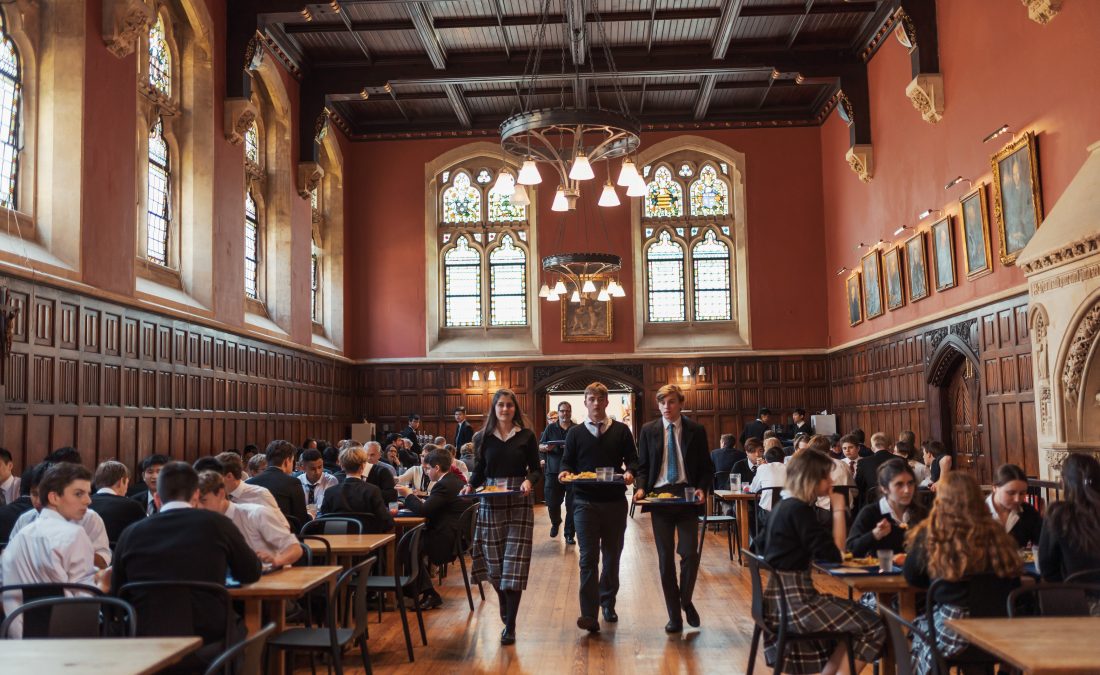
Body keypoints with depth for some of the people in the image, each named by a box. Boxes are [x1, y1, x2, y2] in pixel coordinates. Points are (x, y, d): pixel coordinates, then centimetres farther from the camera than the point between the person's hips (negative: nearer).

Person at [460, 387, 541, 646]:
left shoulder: (526, 436, 3)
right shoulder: (483, 437, 6)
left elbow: (535, 469, 4)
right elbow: (479, 471, 10)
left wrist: (529, 481, -16)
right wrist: (470, 485, -8)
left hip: (519, 503, -2)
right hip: (491, 503, 2)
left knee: (514, 563, -5)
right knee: (493, 562, 4)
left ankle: (510, 625, 1)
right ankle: (505, 609, 33)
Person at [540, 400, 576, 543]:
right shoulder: (550, 428, 7)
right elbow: (539, 447, 8)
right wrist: (546, 447, -15)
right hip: (553, 471, 1)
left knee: (571, 505, 0)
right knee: (552, 503, 1)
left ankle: (570, 534, 13)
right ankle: (555, 523, 32)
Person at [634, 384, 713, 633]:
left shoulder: (696, 430, 3)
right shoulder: (648, 430, 6)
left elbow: (706, 467, 6)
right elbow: (643, 465, 9)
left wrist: (702, 489, -11)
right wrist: (641, 488, -8)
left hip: (687, 497, -1)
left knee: (690, 553, -9)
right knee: (665, 558, 4)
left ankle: (686, 601, 19)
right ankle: (674, 616, 15)